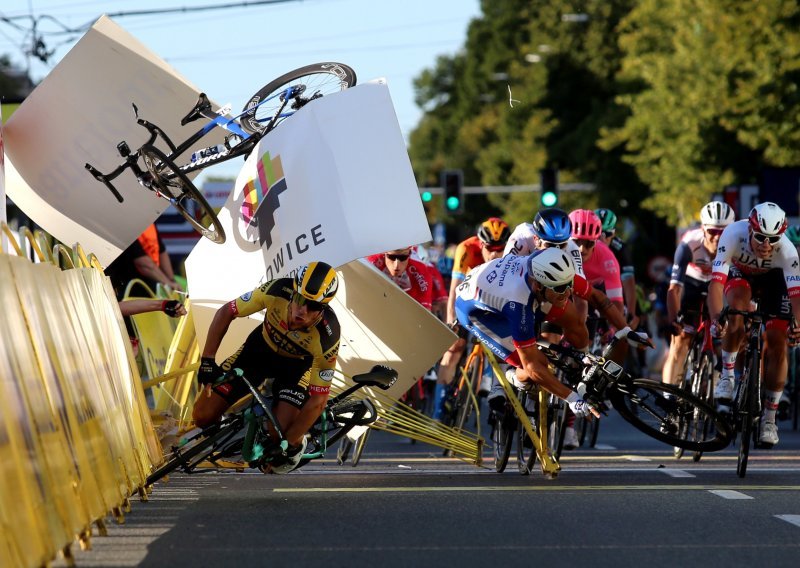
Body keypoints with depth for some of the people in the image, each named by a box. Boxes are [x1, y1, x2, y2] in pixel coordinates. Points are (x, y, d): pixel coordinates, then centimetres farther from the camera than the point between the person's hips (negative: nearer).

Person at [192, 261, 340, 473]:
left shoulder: (327, 338, -36)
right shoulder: (277, 291, -34)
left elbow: (317, 401, -27)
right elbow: (225, 312, -18)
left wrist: (285, 446, -27)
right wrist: (207, 360, -24)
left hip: (297, 363, -2)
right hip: (261, 347, 2)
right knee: (203, 416, -7)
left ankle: (296, 444, 13)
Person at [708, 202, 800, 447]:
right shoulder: (734, 234, -38)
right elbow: (716, 281, -44)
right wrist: (716, 317, -60)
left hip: (773, 280, 1)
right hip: (739, 274, -1)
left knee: (777, 344, -10)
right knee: (737, 302, -36)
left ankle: (769, 419, 3)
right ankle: (728, 374, -20)